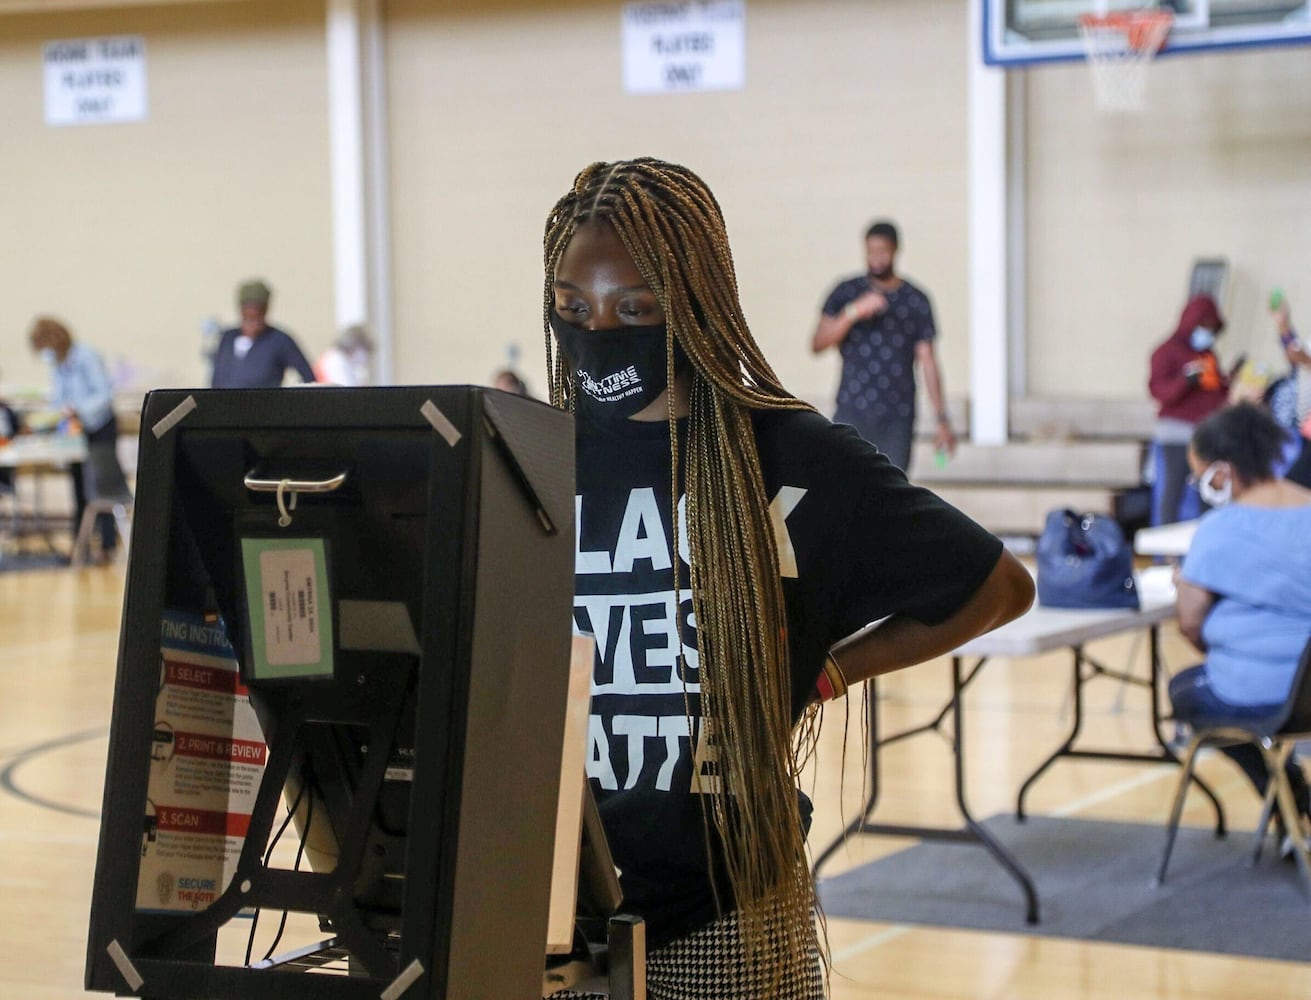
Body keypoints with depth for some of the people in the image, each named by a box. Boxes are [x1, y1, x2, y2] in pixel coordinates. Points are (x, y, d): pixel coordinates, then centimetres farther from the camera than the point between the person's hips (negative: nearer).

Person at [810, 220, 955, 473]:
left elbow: (927, 361, 6)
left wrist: (943, 419, 1)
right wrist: (854, 312, -18)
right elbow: (817, 343, -3)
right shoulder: (846, 293, 6)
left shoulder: (916, 301, 7)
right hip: (852, 413, -1)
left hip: (898, 418, 1)